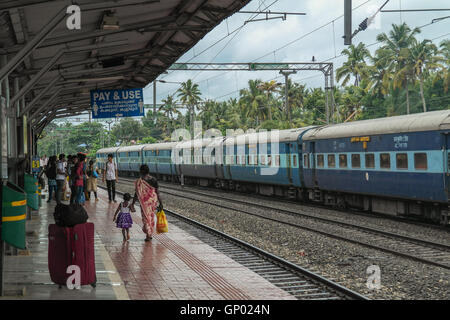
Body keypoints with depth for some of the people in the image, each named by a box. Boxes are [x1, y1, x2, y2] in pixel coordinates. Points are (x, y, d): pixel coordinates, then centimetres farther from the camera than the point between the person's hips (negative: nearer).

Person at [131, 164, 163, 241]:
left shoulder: (140, 181, -12)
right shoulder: (153, 179, -3)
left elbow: (137, 193, -9)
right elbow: (157, 192, -3)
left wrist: (132, 203, 0)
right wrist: (160, 203, 2)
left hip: (145, 202, -3)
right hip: (153, 200, 3)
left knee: (146, 217, 7)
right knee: (151, 217, 17)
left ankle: (148, 235, 3)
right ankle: (150, 234, 24)